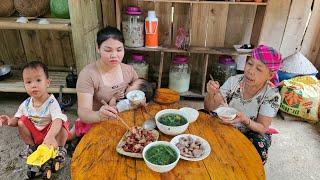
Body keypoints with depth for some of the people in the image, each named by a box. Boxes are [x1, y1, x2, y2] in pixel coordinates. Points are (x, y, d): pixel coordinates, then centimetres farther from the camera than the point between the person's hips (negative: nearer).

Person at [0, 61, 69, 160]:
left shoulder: (51, 102, -27)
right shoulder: (26, 104, -8)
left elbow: (58, 120, -41)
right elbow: (16, 119, 5)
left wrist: (50, 136, -57)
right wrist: (10, 121, -20)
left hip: (51, 131, -5)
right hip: (34, 134, 6)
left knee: (61, 127, -32)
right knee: (21, 122, -11)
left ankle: (60, 148, -2)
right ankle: (31, 146, 11)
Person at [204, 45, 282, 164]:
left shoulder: (272, 95, -20)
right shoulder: (234, 81, -16)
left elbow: (262, 128, -17)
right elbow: (209, 108, -13)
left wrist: (244, 119, -38)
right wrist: (211, 94, -36)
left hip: (252, 133, -1)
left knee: (259, 145, -33)